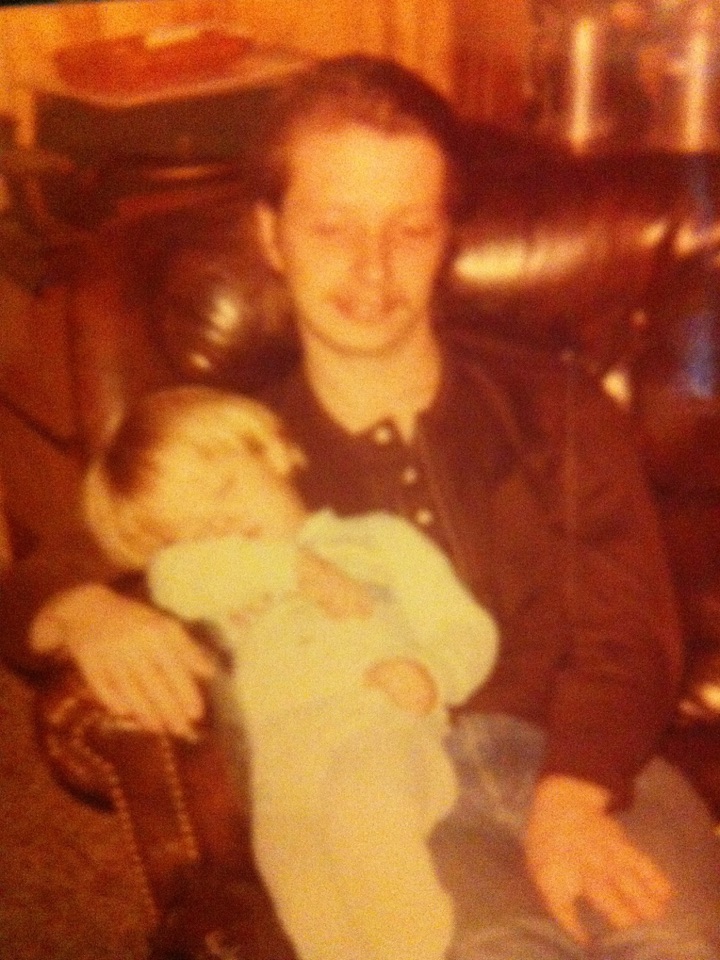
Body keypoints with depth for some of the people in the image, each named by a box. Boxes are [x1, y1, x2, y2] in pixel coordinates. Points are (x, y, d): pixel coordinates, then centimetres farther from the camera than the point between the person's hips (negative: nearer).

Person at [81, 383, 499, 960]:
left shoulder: (380, 538, 27)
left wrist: (428, 674, -6)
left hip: (388, 726, -1)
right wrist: (295, 568, 1)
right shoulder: (223, 586, 33)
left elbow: (467, 630, 17)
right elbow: (175, 578, 7)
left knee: (363, 807, -37)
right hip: (283, 748, 1)